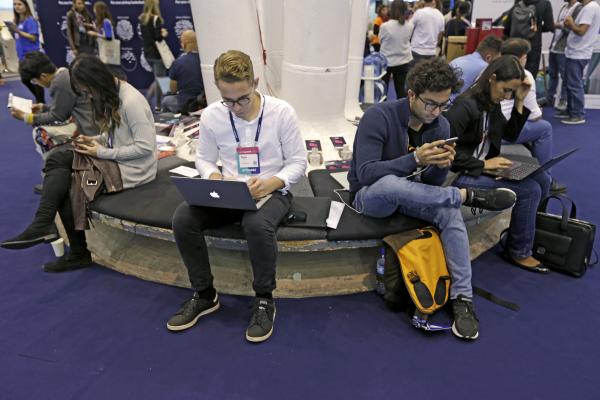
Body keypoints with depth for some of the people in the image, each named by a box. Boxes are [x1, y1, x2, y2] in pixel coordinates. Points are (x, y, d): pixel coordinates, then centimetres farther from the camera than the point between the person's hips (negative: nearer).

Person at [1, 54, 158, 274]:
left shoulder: (131, 101, -22)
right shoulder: (110, 95, 7)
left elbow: (145, 147, -24)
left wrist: (102, 153, -19)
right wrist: (96, 140, -2)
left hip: (132, 169, -9)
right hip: (116, 158, 9)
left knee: (68, 188, -12)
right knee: (57, 159, -8)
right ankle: (42, 226, -11)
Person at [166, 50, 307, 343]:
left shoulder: (281, 112, -10)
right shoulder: (211, 114, -3)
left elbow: (298, 163, -5)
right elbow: (204, 159, 9)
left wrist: (271, 183, -25)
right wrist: (217, 179, -15)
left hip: (272, 191, -3)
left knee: (257, 225, -38)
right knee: (182, 218, -22)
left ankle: (264, 300, -11)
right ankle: (204, 294, -1)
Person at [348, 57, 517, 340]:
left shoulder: (440, 125, -3)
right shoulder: (378, 116, -20)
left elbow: (433, 183, -1)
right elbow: (365, 173, -28)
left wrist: (441, 165, -24)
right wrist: (416, 159, -37)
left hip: (408, 196, 5)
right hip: (370, 196, -4)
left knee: (450, 212, -26)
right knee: (390, 184, -40)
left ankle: (462, 297, -15)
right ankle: (468, 196, -21)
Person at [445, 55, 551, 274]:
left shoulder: (492, 103, 8)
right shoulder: (465, 106, -20)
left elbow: (511, 135, 16)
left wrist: (520, 101, 5)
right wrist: (483, 164, -22)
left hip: (485, 165, 9)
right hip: (462, 173, -9)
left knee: (542, 180, 2)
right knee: (529, 190, -15)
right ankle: (520, 252, 4)